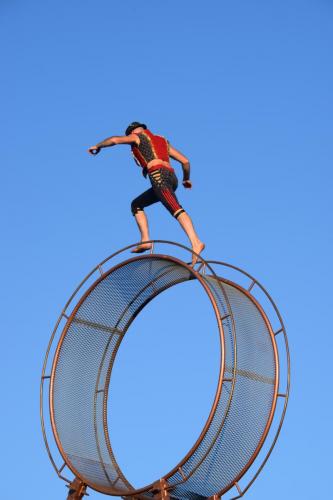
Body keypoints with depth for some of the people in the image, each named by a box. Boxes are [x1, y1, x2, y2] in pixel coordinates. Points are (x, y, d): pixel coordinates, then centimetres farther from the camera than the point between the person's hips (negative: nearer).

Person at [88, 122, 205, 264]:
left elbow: (115, 140, 1)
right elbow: (185, 161, 28)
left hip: (158, 176, -8)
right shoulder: (163, 141, 32)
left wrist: (97, 146, 18)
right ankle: (145, 240, 8)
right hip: (172, 178, 8)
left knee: (176, 209, -25)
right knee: (136, 205, 21)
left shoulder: (138, 137, 16)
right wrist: (186, 179, 44)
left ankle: (196, 243, -44)